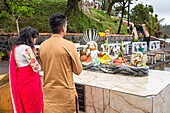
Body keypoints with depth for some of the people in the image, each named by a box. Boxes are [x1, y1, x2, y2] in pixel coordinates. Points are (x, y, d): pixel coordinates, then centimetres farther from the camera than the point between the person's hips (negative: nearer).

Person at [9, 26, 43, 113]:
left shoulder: (16, 47, 9)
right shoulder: (26, 48, -18)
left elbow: (15, 66, 15)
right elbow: (36, 68, -18)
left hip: (20, 80, 9)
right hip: (29, 81, -9)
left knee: (22, 106, 20)